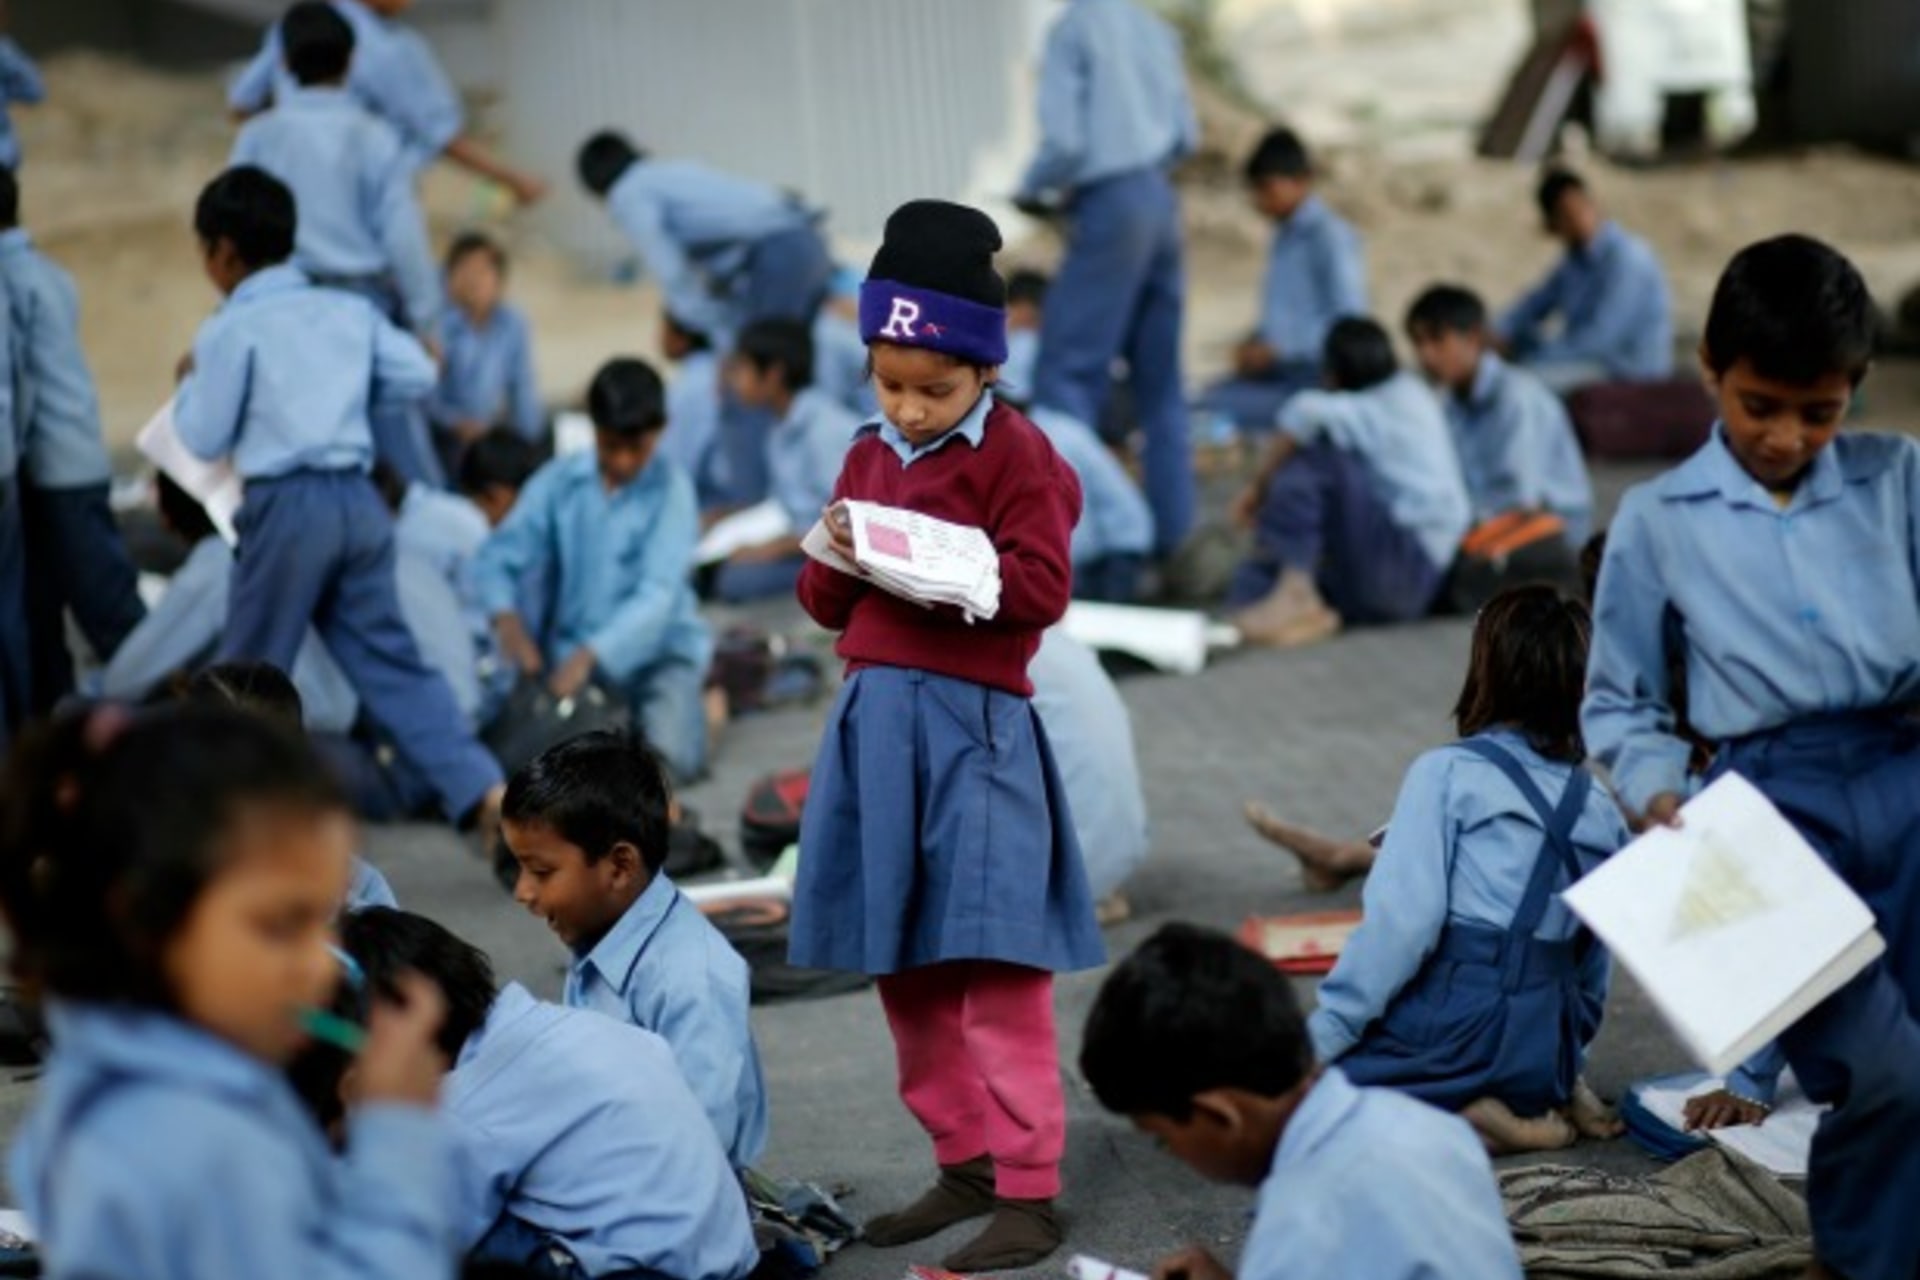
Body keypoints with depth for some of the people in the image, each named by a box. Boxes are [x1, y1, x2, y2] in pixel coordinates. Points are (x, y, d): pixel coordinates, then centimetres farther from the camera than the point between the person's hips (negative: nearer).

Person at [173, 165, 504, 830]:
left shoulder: (231, 330, -5)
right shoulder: (350, 310, 11)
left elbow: (203, 439, -4)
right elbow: (417, 374, 13)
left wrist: (190, 383, 15)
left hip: (288, 505, -6)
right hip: (360, 500, 6)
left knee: (249, 673, 7)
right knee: (391, 659, 9)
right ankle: (481, 789, -2)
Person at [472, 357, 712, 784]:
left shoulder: (670, 489, -8)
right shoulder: (558, 481, 0)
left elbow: (659, 593, -17)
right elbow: (499, 557, -4)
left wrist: (590, 654, -30)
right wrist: (506, 616, -26)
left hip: (655, 652, -2)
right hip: (570, 653, 2)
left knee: (675, 756, -27)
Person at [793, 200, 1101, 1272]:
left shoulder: (1015, 454, -4)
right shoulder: (870, 457, 15)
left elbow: (1044, 590, -12)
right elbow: (827, 604, 17)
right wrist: (839, 559, -4)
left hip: (973, 720, -7)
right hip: (876, 716, 7)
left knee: (996, 968, -8)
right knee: (903, 967, 11)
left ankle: (1029, 1190, -4)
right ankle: (966, 1160, 23)